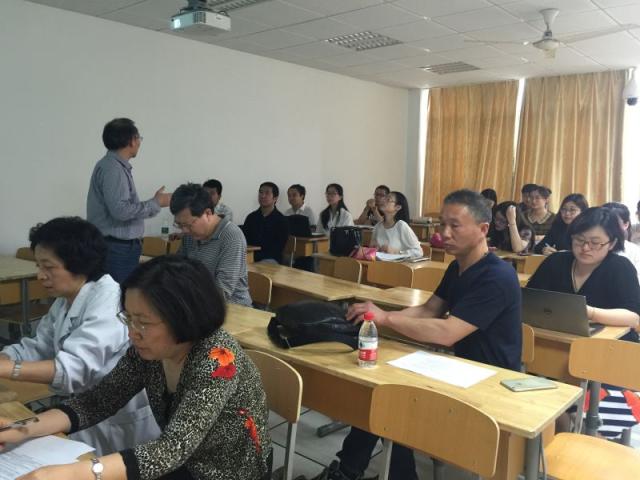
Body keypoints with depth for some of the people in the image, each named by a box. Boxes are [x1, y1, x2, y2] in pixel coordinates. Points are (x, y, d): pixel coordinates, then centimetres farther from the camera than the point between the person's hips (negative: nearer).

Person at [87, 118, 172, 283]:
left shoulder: (116, 166, 15)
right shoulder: (112, 168, -15)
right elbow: (121, 210, -25)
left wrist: (153, 202, 15)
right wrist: (155, 203, -15)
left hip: (121, 246, 10)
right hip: (117, 248, -10)